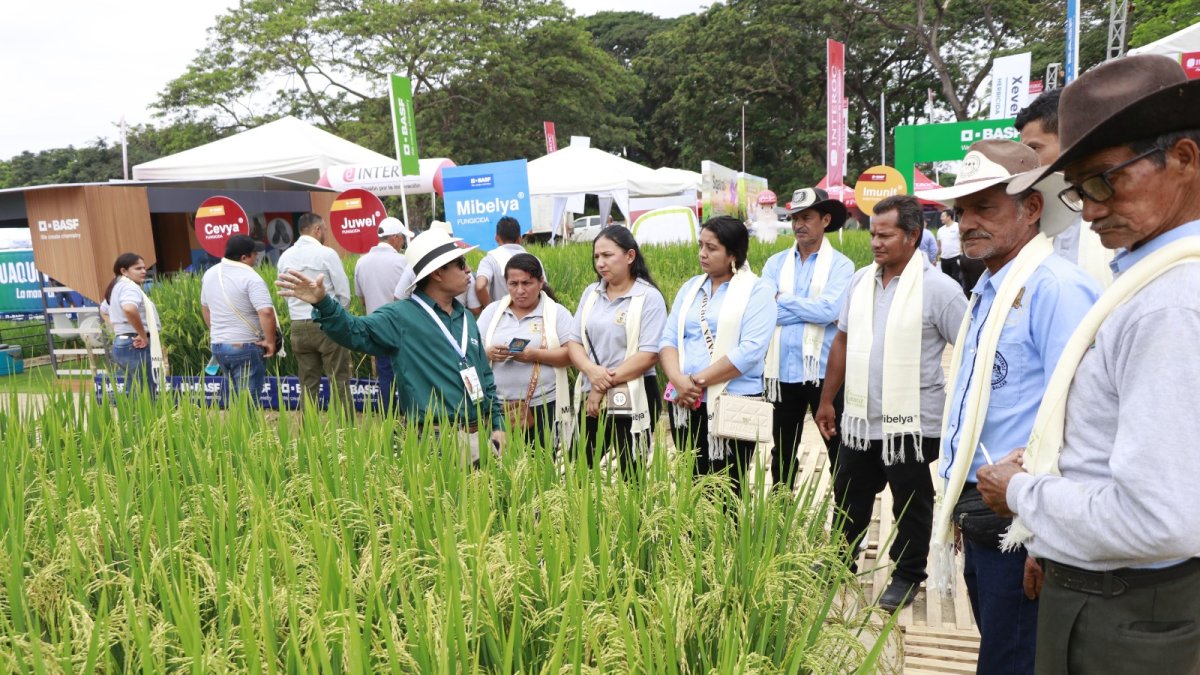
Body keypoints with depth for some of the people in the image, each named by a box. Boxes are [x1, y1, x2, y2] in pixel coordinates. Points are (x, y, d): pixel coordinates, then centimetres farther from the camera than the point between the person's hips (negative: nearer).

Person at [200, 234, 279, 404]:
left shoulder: (210, 274, 9)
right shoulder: (250, 277, -17)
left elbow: (205, 307, 21)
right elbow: (266, 312, -28)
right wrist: (270, 341, -17)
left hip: (217, 346, 8)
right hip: (245, 347, -8)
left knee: (236, 396, 20)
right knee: (248, 401, -3)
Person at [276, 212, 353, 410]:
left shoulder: (285, 257, 7)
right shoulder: (327, 254, -8)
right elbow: (344, 293, -6)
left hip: (298, 325, 5)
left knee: (308, 383, 10)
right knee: (339, 380, -1)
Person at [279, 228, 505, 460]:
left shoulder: (466, 318, 13)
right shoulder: (401, 317, -6)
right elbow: (356, 331, -21)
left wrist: (497, 424, 12)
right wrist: (322, 303, -39)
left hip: (479, 437, 6)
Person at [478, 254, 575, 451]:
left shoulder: (557, 312, 3)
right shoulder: (492, 311, 11)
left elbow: (571, 354, -6)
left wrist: (535, 355, -19)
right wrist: (489, 354, -14)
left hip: (544, 406, -2)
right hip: (498, 407, 2)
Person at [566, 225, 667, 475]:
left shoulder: (649, 297, -7)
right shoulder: (591, 293, 9)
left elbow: (649, 354, -14)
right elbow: (573, 341, 7)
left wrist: (605, 386, -14)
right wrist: (591, 370, -14)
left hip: (632, 399, -5)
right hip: (590, 398, 5)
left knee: (631, 475, 4)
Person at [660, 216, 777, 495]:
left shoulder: (758, 291, -5)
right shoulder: (690, 287, 12)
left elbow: (750, 351, -16)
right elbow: (669, 339, 7)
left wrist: (699, 381, -15)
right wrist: (679, 380, -13)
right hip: (686, 405, 5)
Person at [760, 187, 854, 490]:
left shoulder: (840, 265, -4)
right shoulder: (776, 263, 5)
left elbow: (828, 311, -19)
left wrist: (783, 300, -9)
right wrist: (809, 310, -13)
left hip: (824, 370, -3)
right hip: (784, 371, 4)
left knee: (839, 451, 9)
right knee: (783, 452, 17)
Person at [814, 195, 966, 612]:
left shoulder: (938, 289, -13)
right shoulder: (860, 281, 6)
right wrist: (826, 401, 13)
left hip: (912, 422, -6)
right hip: (859, 419, 6)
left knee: (911, 506, 11)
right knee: (849, 497, 20)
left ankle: (907, 577, 29)